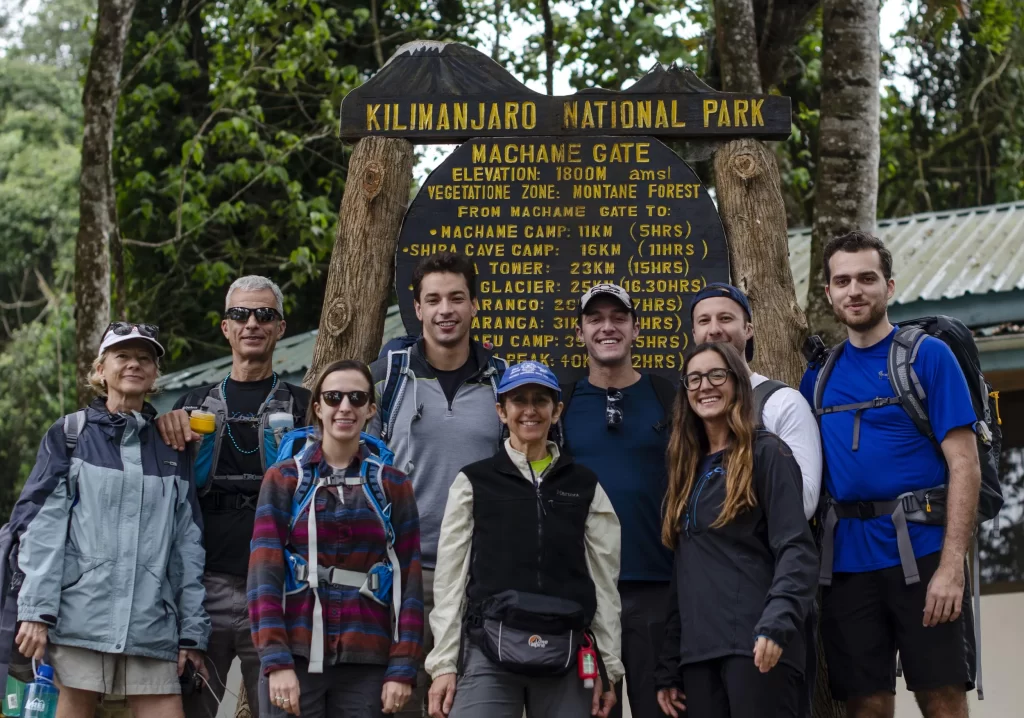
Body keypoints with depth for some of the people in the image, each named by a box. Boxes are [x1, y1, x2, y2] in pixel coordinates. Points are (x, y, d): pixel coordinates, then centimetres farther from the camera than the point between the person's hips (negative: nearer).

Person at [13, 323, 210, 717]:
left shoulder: (171, 447, 17)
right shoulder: (69, 435, 9)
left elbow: (187, 543, 14)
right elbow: (42, 527, 1)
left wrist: (192, 632, 9)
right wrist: (37, 610, -10)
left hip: (151, 621, 3)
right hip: (82, 610, -2)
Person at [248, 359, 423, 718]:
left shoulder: (393, 486, 9)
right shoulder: (283, 479, 5)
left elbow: (409, 582, 5)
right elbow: (264, 575, -2)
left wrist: (403, 668, -4)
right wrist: (276, 661, -12)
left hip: (366, 664, 1)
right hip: (296, 657, -1)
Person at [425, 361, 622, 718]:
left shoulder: (585, 486, 12)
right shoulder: (473, 482, 7)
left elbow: (604, 579, 11)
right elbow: (450, 578, 5)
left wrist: (608, 665, 6)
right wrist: (443, 663, -2)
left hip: (566, 656, 2)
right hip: (489, 650, -2)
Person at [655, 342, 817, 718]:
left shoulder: (766, 452, 1)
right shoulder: (688, 466, 20)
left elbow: (795, 549, -10)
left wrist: (777, 623, -26)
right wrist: (668, 668, 16)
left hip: (754, 646, -6)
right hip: (697, 651, 6)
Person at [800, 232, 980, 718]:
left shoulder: (927, 357, -1)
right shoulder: (818, 376, 12)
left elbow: (964, 466, -7)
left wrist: (952, 566, -16)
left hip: (921, 553, -4)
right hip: (847, 561, 4)